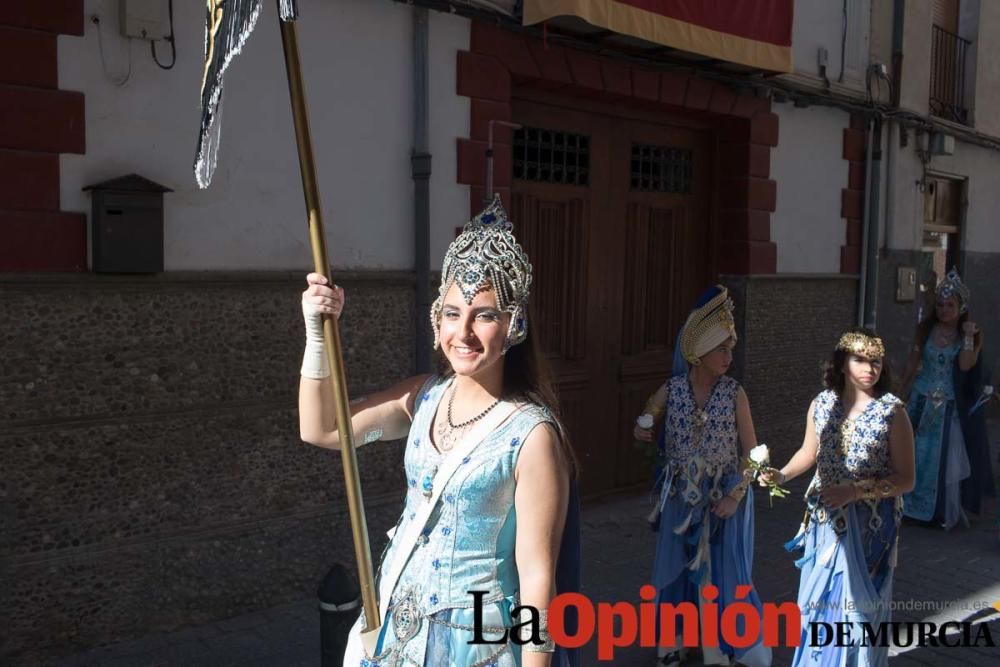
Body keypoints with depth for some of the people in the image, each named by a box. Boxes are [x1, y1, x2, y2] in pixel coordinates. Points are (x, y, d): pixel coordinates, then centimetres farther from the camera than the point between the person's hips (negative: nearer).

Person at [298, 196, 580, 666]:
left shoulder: (531, 433, -21)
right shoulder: (425, 397, -4)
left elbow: (537, 575, -18)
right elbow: (320, 430, 1)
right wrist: (318, 332, -9)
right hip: (394, 620, 6)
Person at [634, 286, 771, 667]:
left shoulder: (734, 394, -9)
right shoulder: (670, 391, -6)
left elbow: (750, 452, -5)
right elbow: (645, 424, 10)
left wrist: (735, 496, -14)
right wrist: (642, 430, -12)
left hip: (724, 497, -1)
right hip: (681, 497, 2)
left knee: (721, 571, 6)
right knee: (675, 567, 12)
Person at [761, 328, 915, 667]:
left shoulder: (892, 411, -12)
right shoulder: (821, 403, -1)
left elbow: (905, 480, -11)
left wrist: (856, 491, -22)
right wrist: (782, 475, -2)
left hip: (870, 525, -3)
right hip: (825, 520, 4)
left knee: (859, 602, 7)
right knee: (819, 599, 14)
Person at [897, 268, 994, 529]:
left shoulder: (972, 334, -5)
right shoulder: (925, 329, -1)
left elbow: (966, 365, -18)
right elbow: (913, 363, 5)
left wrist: (968, 337, -22)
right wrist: (899, 394, 7)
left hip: (951, 407, -2)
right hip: (923, 402, 2)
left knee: (946, 458, 4)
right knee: (914, 453, 9)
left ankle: (943, 511, 19)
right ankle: (912, 504, 25)